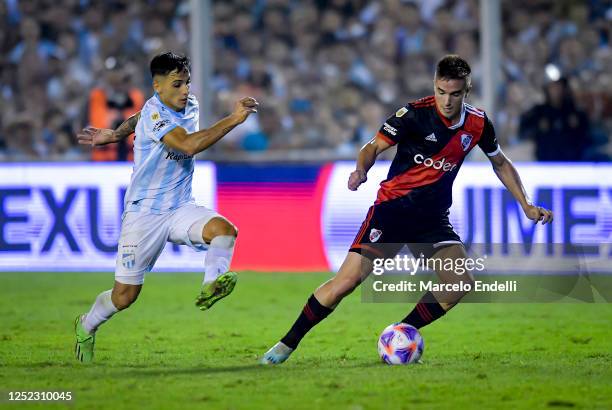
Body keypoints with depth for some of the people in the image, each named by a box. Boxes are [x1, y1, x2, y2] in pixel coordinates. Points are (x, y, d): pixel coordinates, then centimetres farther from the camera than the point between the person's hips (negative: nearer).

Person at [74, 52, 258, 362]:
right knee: (125, 295, 2)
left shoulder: (190, 106, 5)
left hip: (181, 209, 6)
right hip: (144, 212, -6)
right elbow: (189, 145, -37)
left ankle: (211, 285, -44)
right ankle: (86, 326, 29)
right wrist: (233, 120, -38)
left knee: (224, 229, -28)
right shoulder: (154, 112, -19)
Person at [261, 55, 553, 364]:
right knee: (348, 279, -16)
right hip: (393, 207, -4)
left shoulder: (478, 123, 0)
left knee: (461, 282, -16)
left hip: (433, 217, 4)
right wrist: (361, 170, -33)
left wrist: (526, 206, 12)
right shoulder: (415, 114, -14)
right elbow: (374, 146, -11)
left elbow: (500, 164, 16)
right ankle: (287, 343, -3)